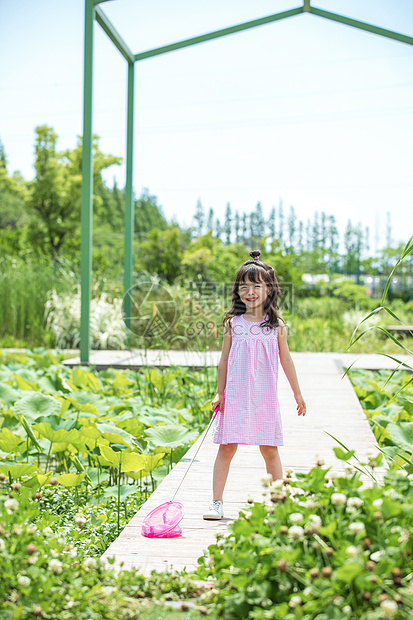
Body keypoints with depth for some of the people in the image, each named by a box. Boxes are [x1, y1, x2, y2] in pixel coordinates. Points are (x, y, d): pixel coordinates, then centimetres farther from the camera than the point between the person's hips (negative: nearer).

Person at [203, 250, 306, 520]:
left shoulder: (276, 325, 3)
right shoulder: (233, 323, 3)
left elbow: (286, 359, 11)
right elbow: (224, 360, 8)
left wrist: (297, 393, 15)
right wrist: (219, 393, 6)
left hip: (265, 396, 0)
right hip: (236, 395, 0)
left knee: (270, 449, 4)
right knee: (227, 447, 0)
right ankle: (217, 502, 8)